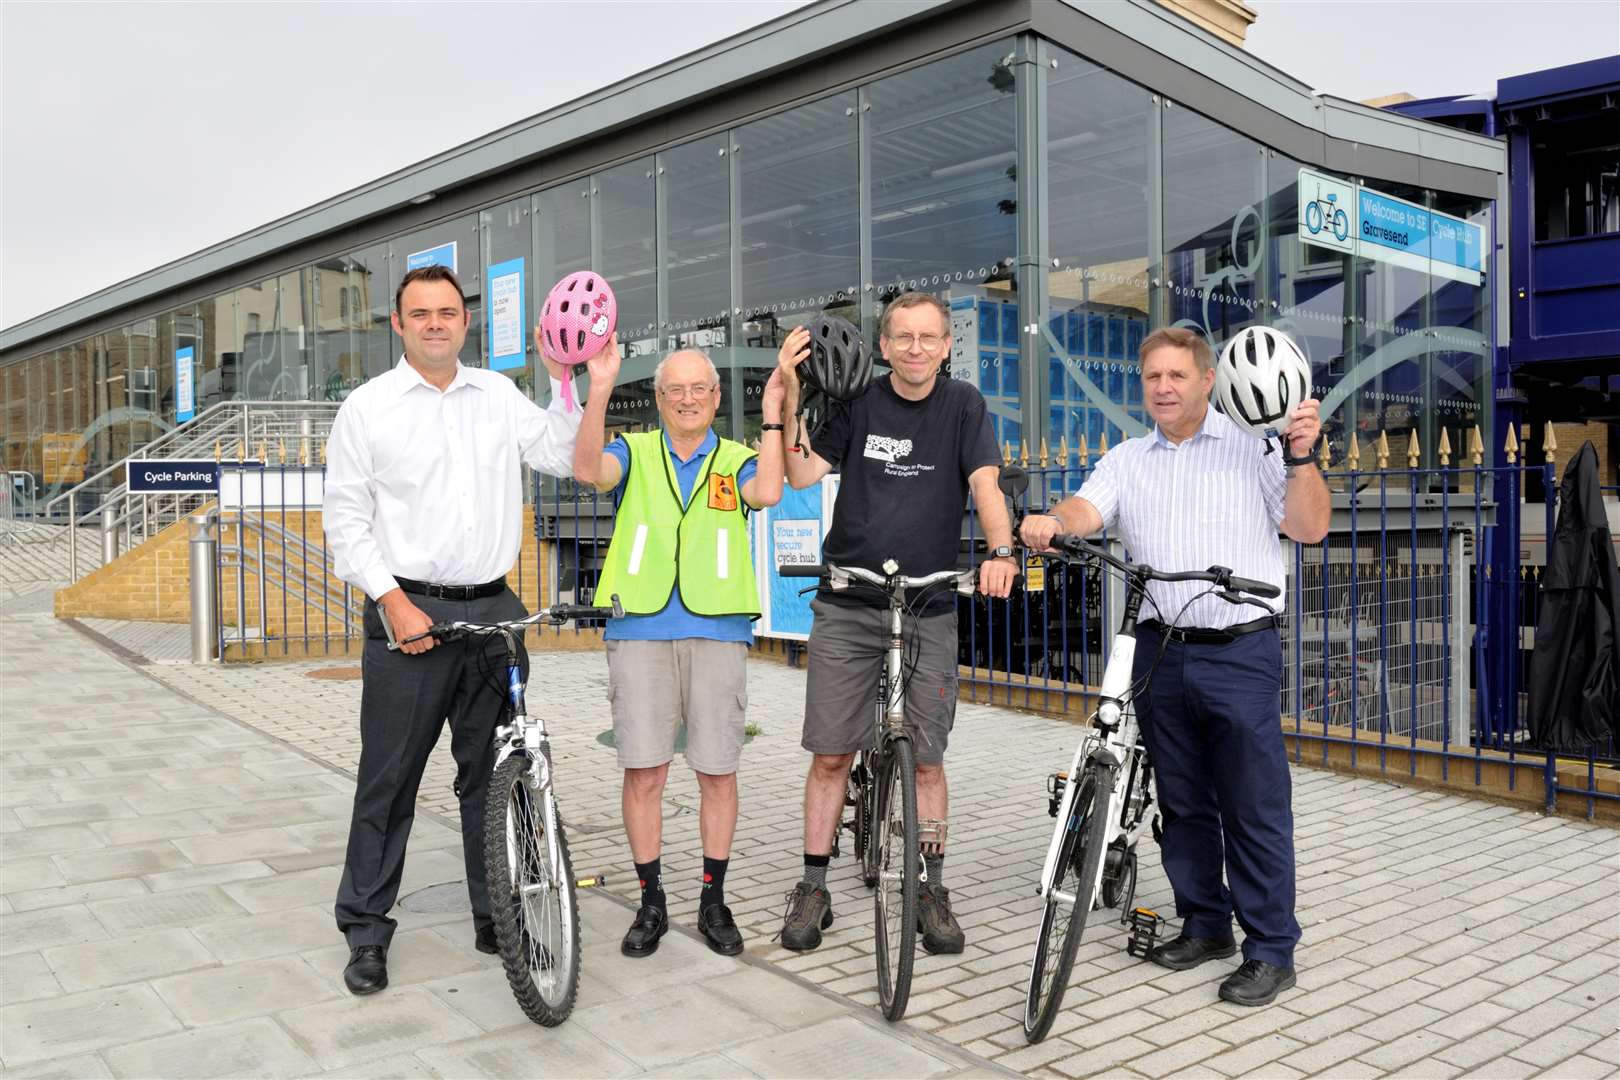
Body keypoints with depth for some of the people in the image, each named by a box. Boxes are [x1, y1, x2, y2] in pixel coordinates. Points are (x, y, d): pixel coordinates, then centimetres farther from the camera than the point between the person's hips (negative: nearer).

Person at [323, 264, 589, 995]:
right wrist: (395, 601, -11)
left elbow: (565, 458, 5)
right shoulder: (367, 407, 1)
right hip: (408, 612, -3)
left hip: (493, 609, 3)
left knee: (493, 771, 11)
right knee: (389, 778, 2)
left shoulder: (499, 395, 10)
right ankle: (365, 930, 15)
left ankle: (496, 914, 24)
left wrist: (564, 382, -6)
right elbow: (344, 521, -2)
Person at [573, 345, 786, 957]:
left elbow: (767, 492, -12)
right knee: (643, 771, 1)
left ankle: (713, 901, 20)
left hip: (717, 633, 0)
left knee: (718, 772, 5)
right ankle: (651, 902, 16)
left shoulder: (735, 460, 11)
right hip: (640, 633, 0)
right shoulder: (635, 453, 10)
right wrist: (600, 391, -22)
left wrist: (772, 417, -13)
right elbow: (589, 470, -13)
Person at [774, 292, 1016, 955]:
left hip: (929, 609, 0)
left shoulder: (962, 406, 2)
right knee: (831, 753, 4)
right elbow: (803, 474, -6)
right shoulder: (858, 402, 2)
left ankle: (932, 892, 20)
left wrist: (1000, 552, -28)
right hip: (846, 607, 0)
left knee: (926, 758, 6)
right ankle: (813, 887, 17)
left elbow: (984, 484, -10)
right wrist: (789, 398, -17)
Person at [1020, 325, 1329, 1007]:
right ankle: (1204, 925, 28)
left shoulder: (1253, 446, 3)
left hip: (1241, 651, -4)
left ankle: (1271, 950, 9)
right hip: (1161, 650, 4)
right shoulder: (1127, 460, 13)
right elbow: (1087, 510, -4)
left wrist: (1301, 457, -16)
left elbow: (1310, 528, -3)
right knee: (1182, 802, 13)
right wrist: (1050, 522, -26)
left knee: (1255, 807, -1)